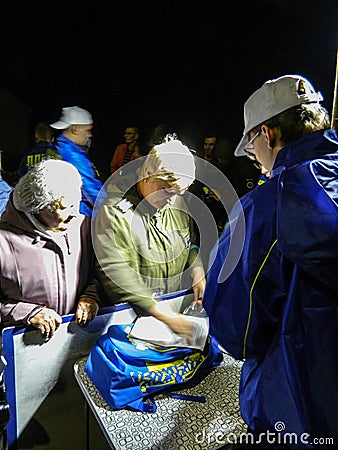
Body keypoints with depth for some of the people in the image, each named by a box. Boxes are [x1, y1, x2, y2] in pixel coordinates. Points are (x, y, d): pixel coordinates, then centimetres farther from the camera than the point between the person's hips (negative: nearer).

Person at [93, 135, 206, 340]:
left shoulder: (178, 204, 5)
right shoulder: (114, 212, -17)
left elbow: (191, 244, 19)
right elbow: (115, 273, -22)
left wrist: (198, 272, -1)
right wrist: (164, 314, -23)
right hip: (131, 314, -4)